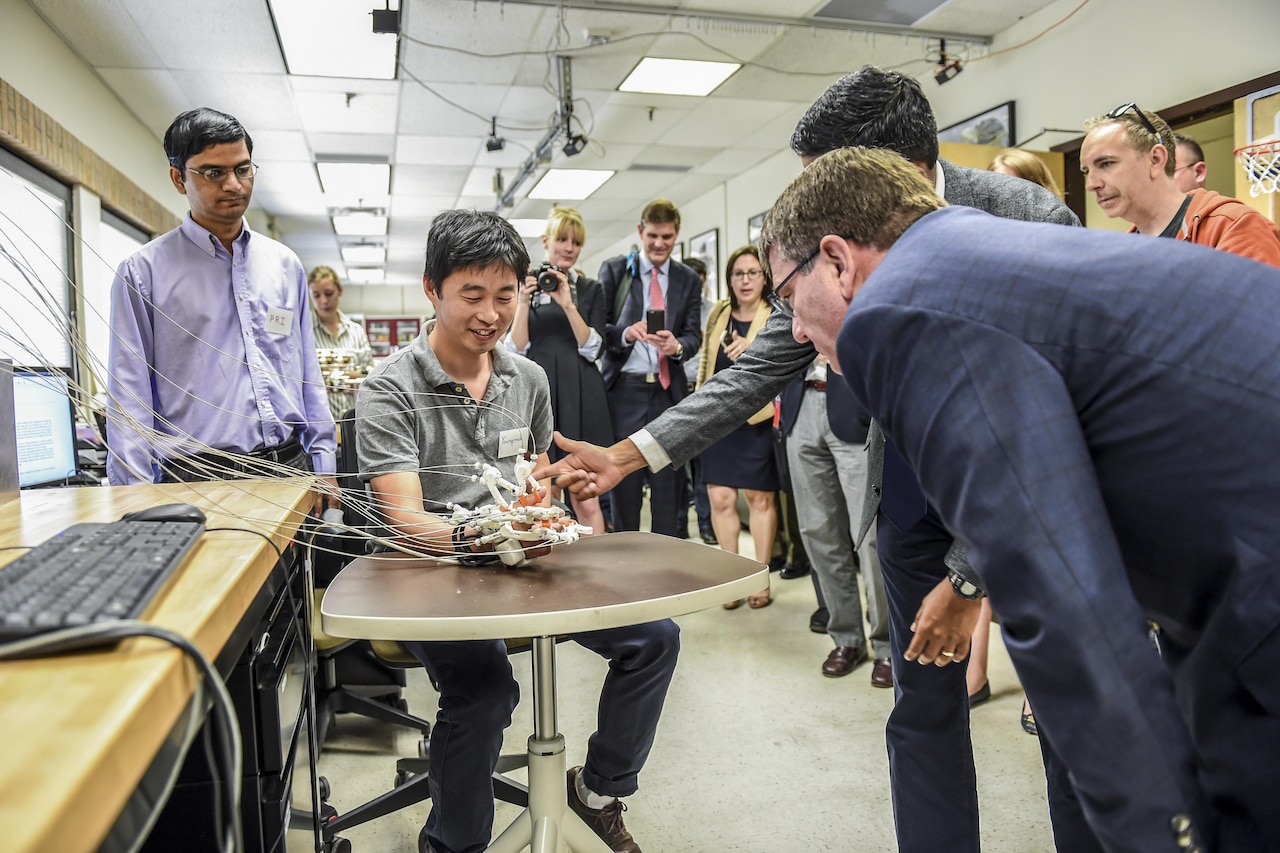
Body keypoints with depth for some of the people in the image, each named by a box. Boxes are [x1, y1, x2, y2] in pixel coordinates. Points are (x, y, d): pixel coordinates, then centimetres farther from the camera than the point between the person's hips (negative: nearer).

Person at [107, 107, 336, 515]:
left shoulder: (285, 264, 13)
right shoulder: (143, 271, 1)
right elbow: (129, 394, -2)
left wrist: (324, 463, 9)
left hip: (289, 467, 4)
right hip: (198, 479, -3)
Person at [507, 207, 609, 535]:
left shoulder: (591, 289, 10)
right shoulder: (525, 285, 8)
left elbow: (591, 349, -2)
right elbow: (516, 350, 1)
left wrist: (568, 303, -13)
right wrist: (524, 301, -10)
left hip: (581, 396, 0)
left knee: (587, 501, -2)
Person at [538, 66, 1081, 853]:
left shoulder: (1032, 223, -21)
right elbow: (761, 370, -4)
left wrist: (970, 575, -21)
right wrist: (629, 454, -11)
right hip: (914, 485, 3)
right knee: (924, 706, 9)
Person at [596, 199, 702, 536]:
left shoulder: (688, 279, 10)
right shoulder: (614, 269, 3)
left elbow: (694, 334, 5)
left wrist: (678, 345, -18)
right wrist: (625, 334, -19)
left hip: (669, 390, 2)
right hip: (625, 388, -2)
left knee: (668, 479, 7)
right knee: (624, 477, 4)